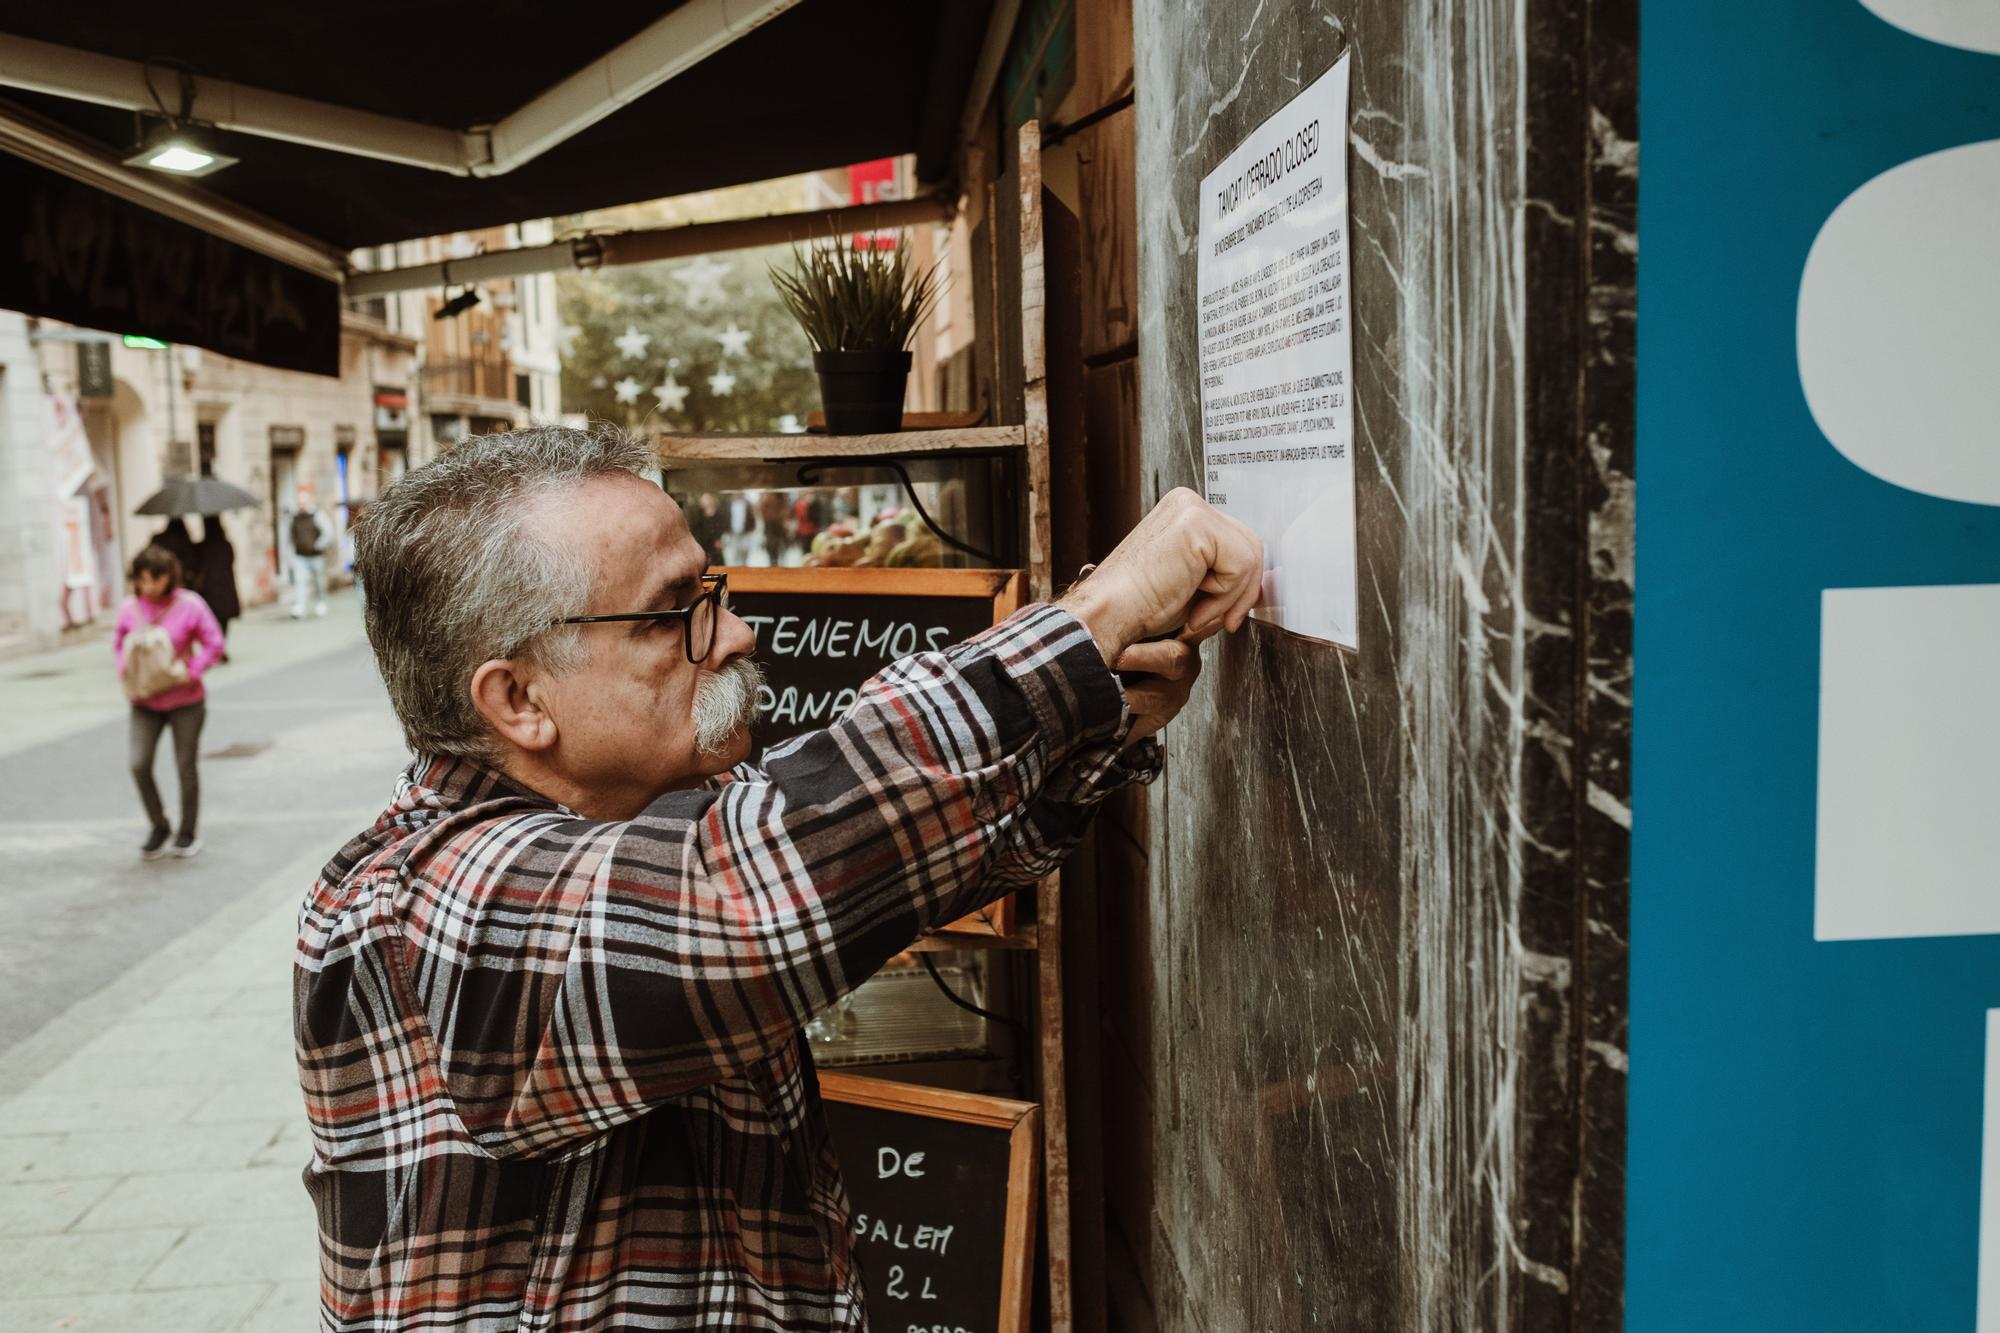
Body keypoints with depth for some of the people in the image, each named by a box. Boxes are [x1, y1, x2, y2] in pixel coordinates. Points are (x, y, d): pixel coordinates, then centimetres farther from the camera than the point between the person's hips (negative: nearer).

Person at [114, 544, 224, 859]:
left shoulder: (189, 605, -10)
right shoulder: (130, 608, -3)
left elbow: (214, 644, -5)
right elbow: (118, 642, 13)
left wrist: (191, 672, -16)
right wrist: (125, 671, -3)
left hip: (185, 701, -2)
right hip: (145, 702, 2)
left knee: (185, 766, 7)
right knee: (139, 764, -9)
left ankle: (188, 831, 24)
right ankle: (158, 826, 12)